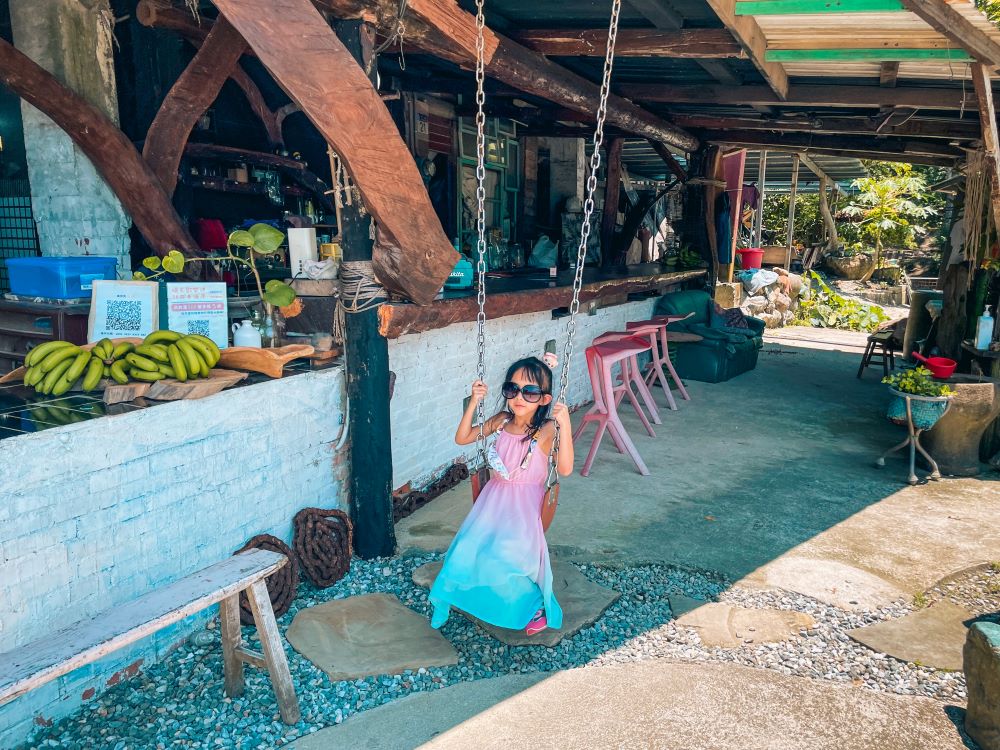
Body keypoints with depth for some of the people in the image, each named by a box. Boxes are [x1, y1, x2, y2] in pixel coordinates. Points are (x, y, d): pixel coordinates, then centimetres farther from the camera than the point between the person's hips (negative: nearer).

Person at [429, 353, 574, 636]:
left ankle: (538, 604, 13)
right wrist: (473, 403, -8)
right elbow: (462, 438, 4)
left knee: (512, 557, -17)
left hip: (524, 506, -5)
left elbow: (565, 468, -29)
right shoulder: (501, 420, -2)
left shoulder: (546, 430, -17)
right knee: (469, 547, -3)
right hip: (493, 500, 5)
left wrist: (564, 425, -39)